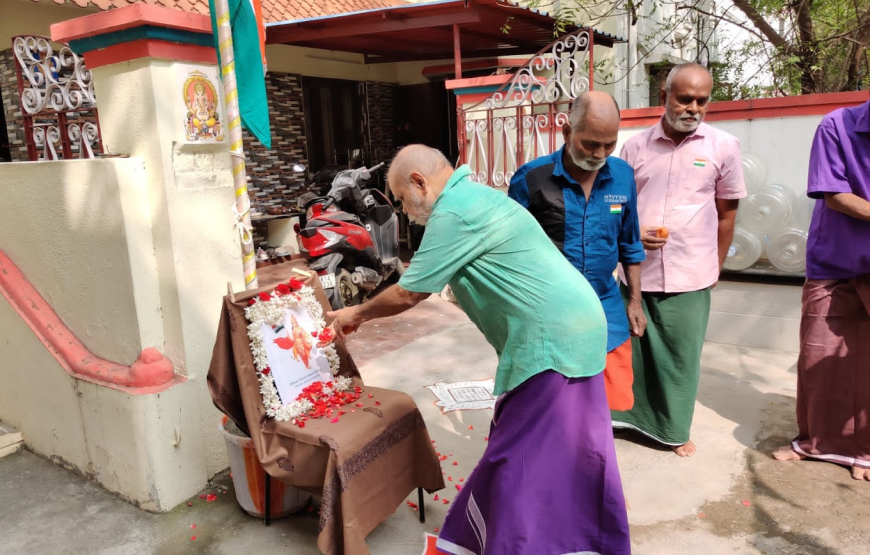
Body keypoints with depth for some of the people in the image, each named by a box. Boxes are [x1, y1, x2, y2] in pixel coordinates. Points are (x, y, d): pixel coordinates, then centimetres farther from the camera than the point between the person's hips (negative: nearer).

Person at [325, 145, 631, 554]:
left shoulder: (453, 213, -15)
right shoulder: (474, 197, 18)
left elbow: (409, 293, -9)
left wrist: (357, 313, 7)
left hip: (551, 339, -10)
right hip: (573, 327, 10)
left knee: (522, 460, 0)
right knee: (567, 452, 20)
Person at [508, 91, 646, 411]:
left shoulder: (623, 176, 0)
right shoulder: (531, 178, -13)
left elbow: (629, 245, 11)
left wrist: (635, 301, 12)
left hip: (606, 311, 4)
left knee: (614, 400, 12)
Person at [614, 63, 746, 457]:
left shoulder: (723, 147, 0)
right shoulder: (635, 146, 2)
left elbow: (726, 212, 6)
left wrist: (715, 268, 8)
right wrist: (634, 233, -10)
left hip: (689, 276, -1)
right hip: (636, 272, 1)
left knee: (681, 355, 9)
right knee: (630, 348, 10)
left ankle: (675, 429, 28)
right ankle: (626, 414, 30)